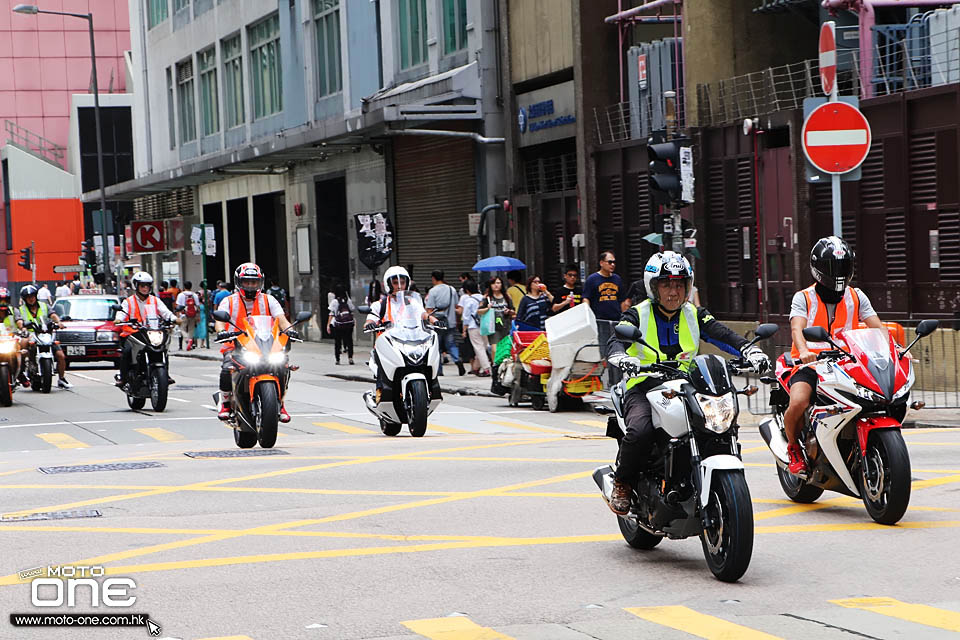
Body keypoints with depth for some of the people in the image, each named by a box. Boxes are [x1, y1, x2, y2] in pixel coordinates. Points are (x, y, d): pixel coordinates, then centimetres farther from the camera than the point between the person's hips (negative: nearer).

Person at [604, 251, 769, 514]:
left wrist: (751, 351, -22)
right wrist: (622, 358, -39)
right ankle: (622, 483, -6)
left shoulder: (694, 315, 12)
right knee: (640, 431, -33)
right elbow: (615, 341, -15)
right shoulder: (637, 315, 1)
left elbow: (722, 335, -2)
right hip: (644, 388, -3)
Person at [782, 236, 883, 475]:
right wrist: (804, 352, -35)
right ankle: (793, 447, -1)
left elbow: (877, 327, 4)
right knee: (798, 402, -32)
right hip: (811, 364, -3)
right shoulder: (803, 298, 4)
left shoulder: (856, 297, 13)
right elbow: (797, 328, -13)